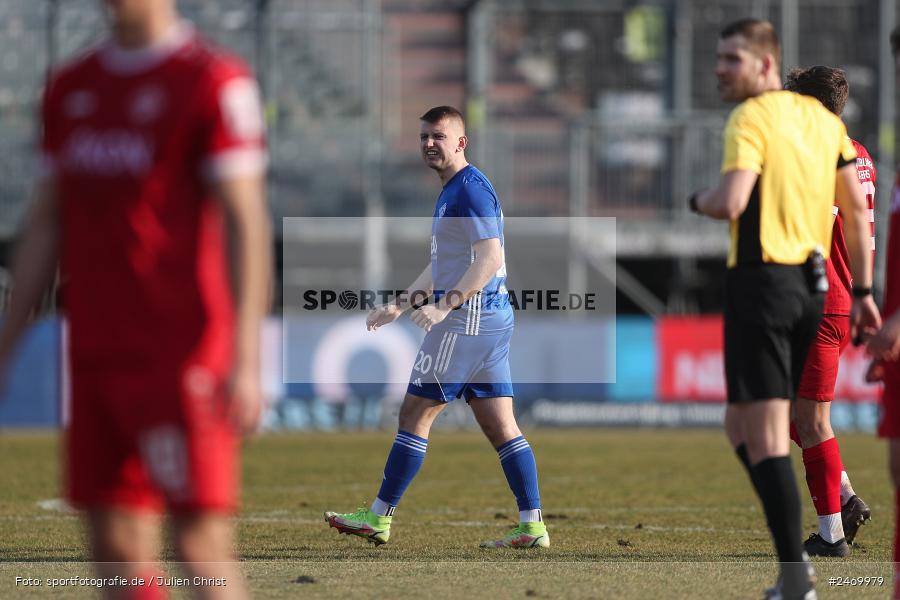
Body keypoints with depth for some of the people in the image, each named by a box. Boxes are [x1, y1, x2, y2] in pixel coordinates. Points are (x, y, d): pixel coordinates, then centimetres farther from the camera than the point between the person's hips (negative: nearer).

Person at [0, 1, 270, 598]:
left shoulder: (214, 80, -6)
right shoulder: (70, 88, 15)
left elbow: (245, 220, -11)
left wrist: (245, 362, -17)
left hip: (179, 357, -7)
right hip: (96, 356, 7)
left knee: (200, 542, -8)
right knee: (116, 545, 4)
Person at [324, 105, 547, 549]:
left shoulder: (470, 189, -12)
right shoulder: (454, 191, 20)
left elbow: (489, 257, -22)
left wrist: (446, 305, -28)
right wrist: (400, 305, 29)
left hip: (468, 317, -10)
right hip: (491, 319, 10)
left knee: (414, 416, -3)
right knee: (500, 426, 6)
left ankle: (379, 517, 2)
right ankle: (532, 525, 1)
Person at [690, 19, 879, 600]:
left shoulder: (751, 119, -10)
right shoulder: (821, 117, 13)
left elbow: (731, 202, -23)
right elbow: (857, 209, 14)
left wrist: (699, 199, -1)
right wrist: (863, 291, 18)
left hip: (762, 280, -8)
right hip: (812, 284, 8)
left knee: (765, 438, -7)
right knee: (742, 426, 18)